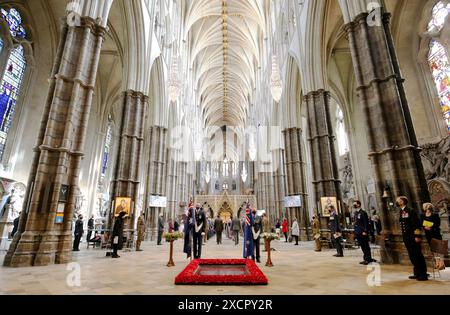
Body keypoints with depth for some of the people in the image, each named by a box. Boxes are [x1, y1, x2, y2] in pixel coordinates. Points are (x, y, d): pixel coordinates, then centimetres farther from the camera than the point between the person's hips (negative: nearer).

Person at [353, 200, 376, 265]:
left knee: (366, 246, 0)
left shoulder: (363, 213, -11)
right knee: (362, 246, 13)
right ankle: (366, 258, 22)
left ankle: (368, 259, 8)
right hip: (358, 233, 8)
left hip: (363, 233, -8)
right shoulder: (355, 213, 14)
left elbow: (366, 223, -14)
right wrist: (355, 231, 15)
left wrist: (365, 231, -18)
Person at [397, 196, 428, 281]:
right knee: (412, 256, 12)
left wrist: (417, 236, -17)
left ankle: (423, 274, 9)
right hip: (406, 237, 8)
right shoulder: (401, 212, 11)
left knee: (418, 255, -1)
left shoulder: (411, 211, -12)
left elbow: (417, 224, -15)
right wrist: (404, 236, 15)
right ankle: (417, 273, 22)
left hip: (413, 237, -8)